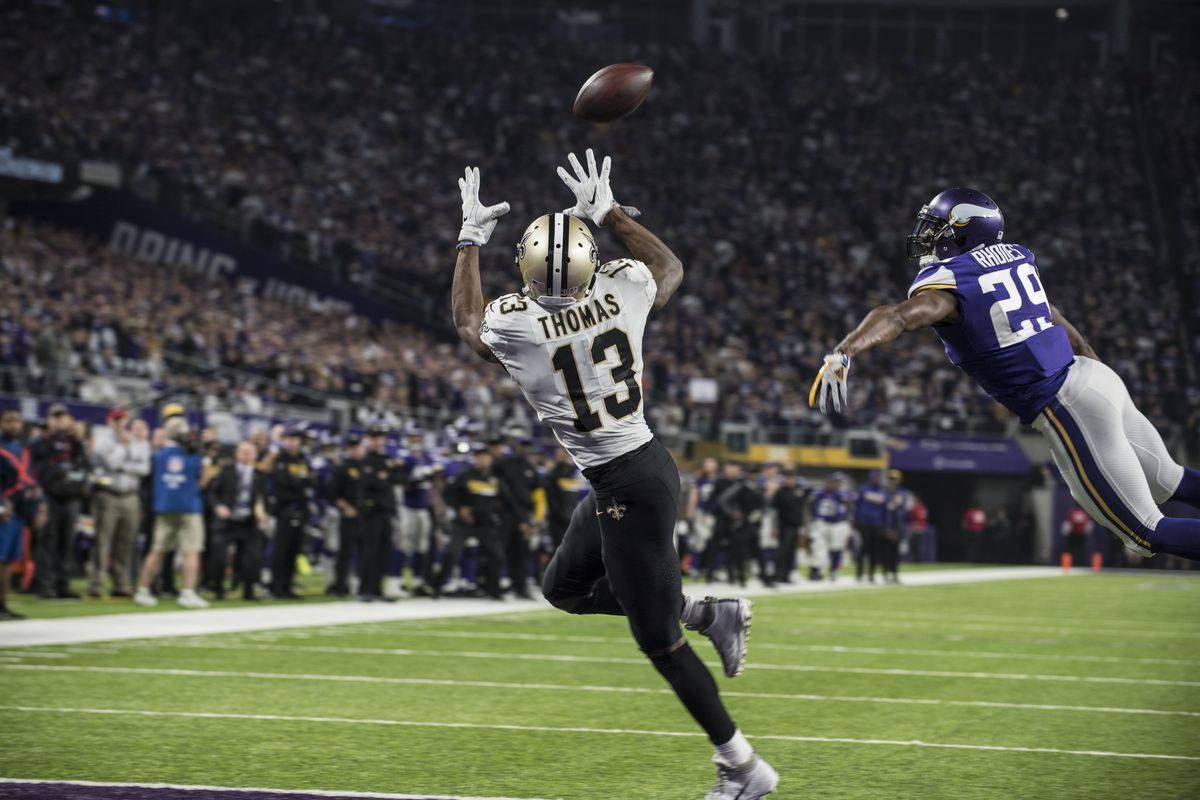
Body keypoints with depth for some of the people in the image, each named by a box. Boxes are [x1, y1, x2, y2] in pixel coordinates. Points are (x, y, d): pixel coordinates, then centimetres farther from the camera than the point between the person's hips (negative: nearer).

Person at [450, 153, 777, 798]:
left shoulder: (510, 325, -17)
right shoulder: (621, 292, -7)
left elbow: (466, 322, 11)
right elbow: (670, 268, 19)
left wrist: (470, 241, 22)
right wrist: (609, 211, 24)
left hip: (627, 488, -7)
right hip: (645, 463, 7)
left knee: (658, 639, 4)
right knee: (565, 589, 25)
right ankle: (708, 613, 23)